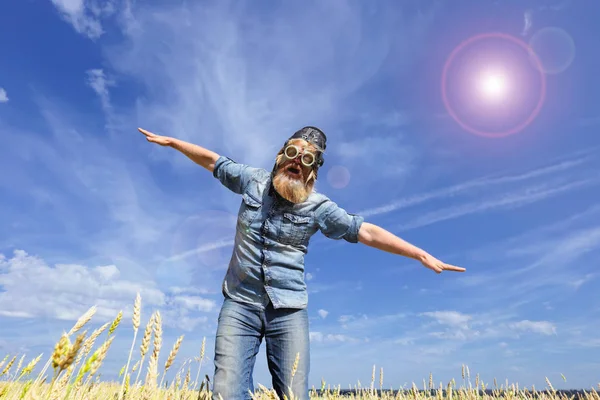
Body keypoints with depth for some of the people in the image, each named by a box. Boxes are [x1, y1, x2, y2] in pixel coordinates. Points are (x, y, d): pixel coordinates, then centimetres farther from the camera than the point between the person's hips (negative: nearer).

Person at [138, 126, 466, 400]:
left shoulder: (318, 206, -2)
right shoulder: (253, 180, 5)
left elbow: (367, 232, -3)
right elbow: (213, 161, 19)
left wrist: (421, 254, -5)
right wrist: (171, 141, 23)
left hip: (288, 310, -1)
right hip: (240, 304, 1)